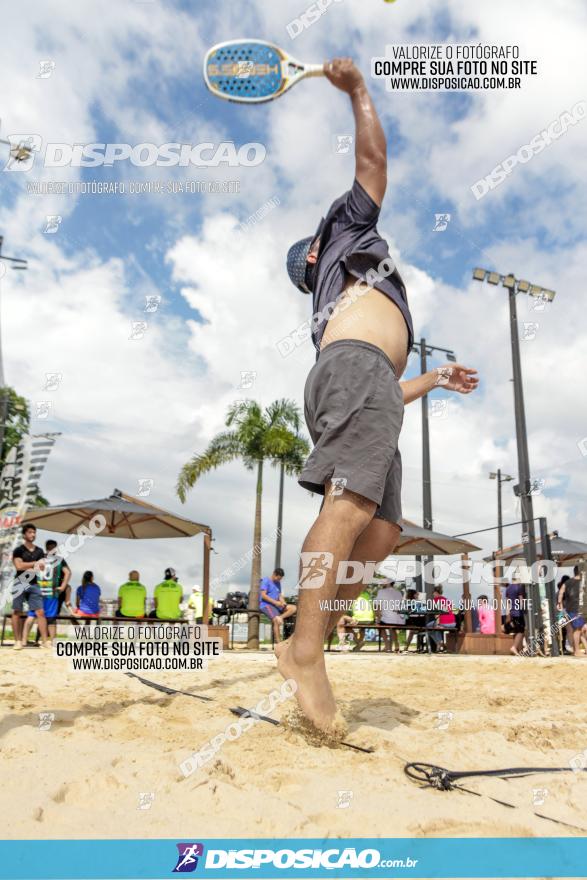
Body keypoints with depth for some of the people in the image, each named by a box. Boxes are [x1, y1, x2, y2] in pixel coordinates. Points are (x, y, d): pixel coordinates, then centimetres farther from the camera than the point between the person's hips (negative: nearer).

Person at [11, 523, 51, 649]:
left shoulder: (39, 551, 12)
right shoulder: (18, 550, 0)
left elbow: (42, 567, 3)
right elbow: (19, 566, -13)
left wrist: (26, 566, -10)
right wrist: (35, 564, -6)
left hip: (34, 584, 3)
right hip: (20, 583, -3)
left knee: (40, 612, -4)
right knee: (16, 612, 1)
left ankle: (45, 640, -6)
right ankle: (18, 641, 7)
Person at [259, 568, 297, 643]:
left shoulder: (278, 583, 19)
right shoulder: (266, 581, -5)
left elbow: (280, 595, 17)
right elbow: (263, 595, -14)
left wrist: (283, 602, -6)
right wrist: (275, 602, -19)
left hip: (276, 604, 8)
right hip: (266, 605, -8)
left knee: (294, 608, -10)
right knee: (276, 621, -31)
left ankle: (280, 617, -30)